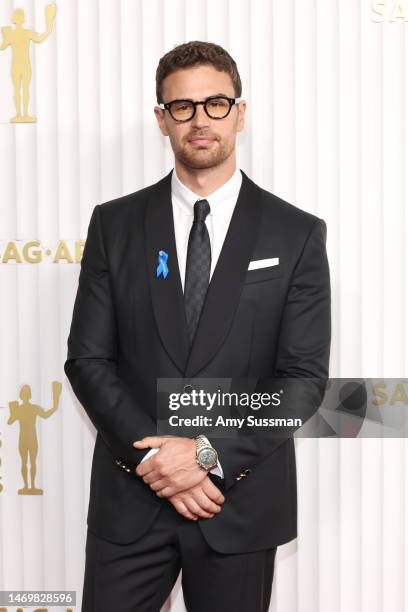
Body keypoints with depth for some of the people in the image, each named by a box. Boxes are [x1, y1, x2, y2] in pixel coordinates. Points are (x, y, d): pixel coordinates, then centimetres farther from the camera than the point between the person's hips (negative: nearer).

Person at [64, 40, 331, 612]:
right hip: (130, 498, 1)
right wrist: (153, 455, -13)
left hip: (241, 504, 0)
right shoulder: (115, 224, 2)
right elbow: (88, 358, -1)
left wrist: (210, 452, -15)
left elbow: (305, 376, -6)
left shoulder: (297, 235, -2)